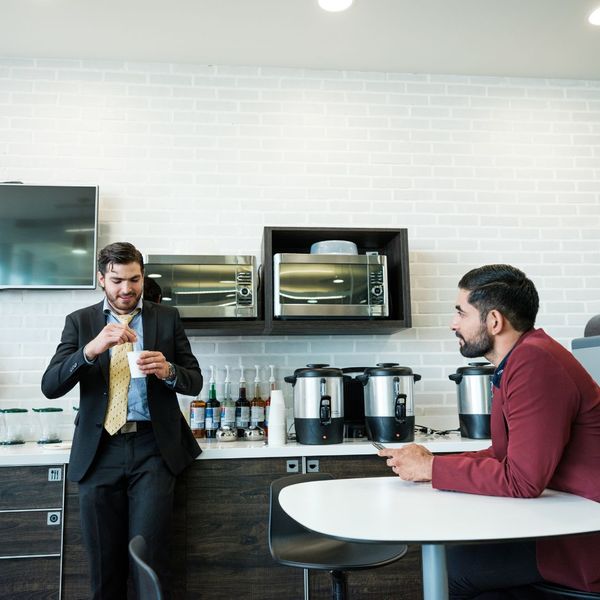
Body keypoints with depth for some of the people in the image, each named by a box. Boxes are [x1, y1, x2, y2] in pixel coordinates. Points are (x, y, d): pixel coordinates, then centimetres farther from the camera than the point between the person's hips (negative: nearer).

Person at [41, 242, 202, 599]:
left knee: (148, 556, -5)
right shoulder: (80, 322, 7)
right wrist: (91, 349, -21)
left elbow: (194, 382, 6)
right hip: (99, 451, 1)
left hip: (153, 448, -1)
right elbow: (50, 387, -4)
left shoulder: (167, 318, 6)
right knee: (104, 561, 9)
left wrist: (167, 370, -16)